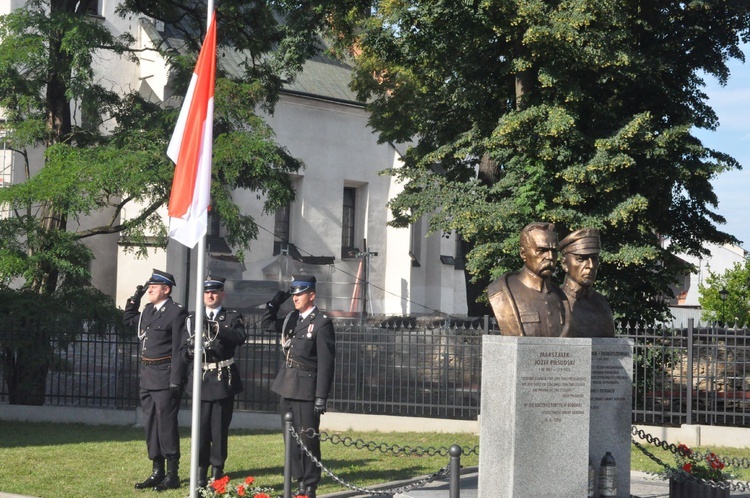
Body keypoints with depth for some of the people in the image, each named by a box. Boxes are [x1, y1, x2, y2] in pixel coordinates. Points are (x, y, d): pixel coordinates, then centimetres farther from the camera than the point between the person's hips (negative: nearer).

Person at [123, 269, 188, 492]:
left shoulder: (177, 312, -10)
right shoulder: (148, 310, 13)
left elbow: (180, 349, -15)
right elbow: (128, 319, 33)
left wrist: (176, 381, -19)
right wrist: (135, 297, 18)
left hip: (165, 377, -8)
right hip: (146, 377, 8)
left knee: (166, 425, -5)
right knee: (150, 425, 12)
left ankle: (172, 475, 2)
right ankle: (157, 472, 20)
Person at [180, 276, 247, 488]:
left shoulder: (233, 317, 4)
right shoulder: (194, 319, 10)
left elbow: (240, 338, -17)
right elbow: (184, 351, 7)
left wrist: (217, 328, -31)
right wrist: (190, 351, -17)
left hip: (224, 380, -2)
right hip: (201, 380, 2)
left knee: (220, 428, 1)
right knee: (201, 427, 2)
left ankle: (217, 472, 9)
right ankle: (201, 472, 11)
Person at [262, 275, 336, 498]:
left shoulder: (322, 323, -10)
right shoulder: (291, 318, 12)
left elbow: (326, 363, -13)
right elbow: (267, 324, 29)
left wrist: (321, 398, -16)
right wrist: (275, 303, 11)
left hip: (306, 390, -8)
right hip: (287, 388, 8)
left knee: (308, 438, -3)